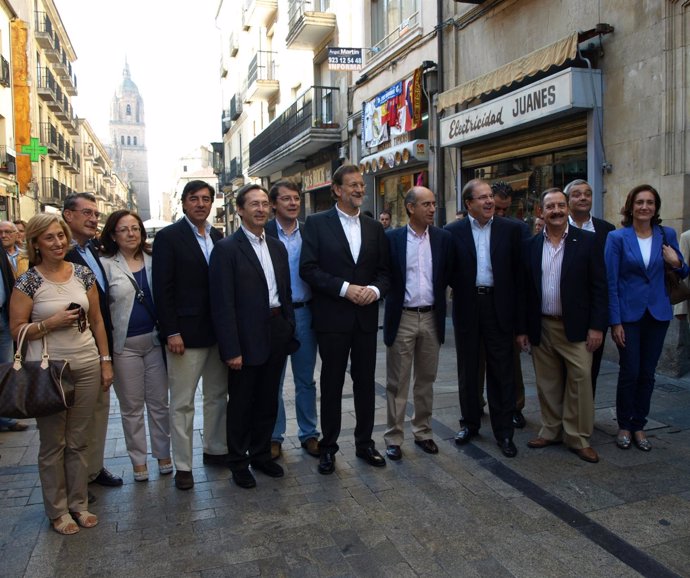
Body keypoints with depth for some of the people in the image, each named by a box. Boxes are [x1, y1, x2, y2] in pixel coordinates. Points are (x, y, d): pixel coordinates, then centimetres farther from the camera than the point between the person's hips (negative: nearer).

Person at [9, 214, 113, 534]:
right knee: (53, 443, 9)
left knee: (78, 441, 13)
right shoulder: (28, 282, -6)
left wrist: (105, 360, 7)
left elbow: (97, 320, 9)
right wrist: (53, 322, -19)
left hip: (86, 367, 3)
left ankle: (78, 503, 27)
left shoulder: (83, 274, 4)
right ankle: (58, 510, 23)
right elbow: (17, 330, -5)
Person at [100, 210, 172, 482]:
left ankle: (163, 454, 25)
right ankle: (138, 459, 24)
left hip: (155, 339, 2)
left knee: (159, 401, 10)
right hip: (125, 344, -2)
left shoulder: (153, 260, 4)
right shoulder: (106, 265, -4)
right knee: (131, 406, 9)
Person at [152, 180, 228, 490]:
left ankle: (215, 450, 32)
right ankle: (183, 465, 15)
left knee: (218, 395, 16)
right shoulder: (168, 237, -6)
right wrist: (171, 332, -15)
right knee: (182, 402, 3)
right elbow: (162, 288, -11)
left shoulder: (218, 237, 10)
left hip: (218, 331, 6)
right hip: (186, 333, -6)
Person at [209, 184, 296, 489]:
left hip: (277, 334, 6)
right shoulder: (227, 249, -10)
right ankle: (239, 462, 26)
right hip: (247, 337, -6)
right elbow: (222, 304, -14)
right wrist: (231, 349, -17)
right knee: (241, 403, 9)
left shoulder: (277, 247, 10)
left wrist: (289, 330, 9)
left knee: (268, 400, 17)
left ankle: (261, 454, 34)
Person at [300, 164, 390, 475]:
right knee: (332, 384, 6)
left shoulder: (374, 227, 10)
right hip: (332, 317, -3)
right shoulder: (317, 223, -2)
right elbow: (308, 268, -9)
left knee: (365, 382, 11)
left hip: (366, 316, 4)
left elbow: (384, 271, 10)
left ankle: (365, 443, 26)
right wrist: (345, 288, -17)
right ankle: (328, 447, 20)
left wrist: (374, 290, -11)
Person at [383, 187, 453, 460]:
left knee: (426, 380, 13)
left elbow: (449, 275, 9)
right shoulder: (392, 238, -5)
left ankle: (423, 432, 27)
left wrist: (435, 294, 5)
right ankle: (394, 438, 14)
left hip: (432, 317, 3)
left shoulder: (444, 238, 2)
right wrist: (395, 296, -1)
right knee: (397, 383, 5)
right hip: (402, 318, -2)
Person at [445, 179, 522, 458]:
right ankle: (470, 422, 29)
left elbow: (518, 270, 0)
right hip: (467, 308, 1)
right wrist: (460, 289, -3)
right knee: (468, 369, 13)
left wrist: (516, 306, -3)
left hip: (499, 307, -1)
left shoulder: (511, 229, 0)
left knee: (501, 371, 4)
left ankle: (504, 431, 15)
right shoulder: (453, 231, -1)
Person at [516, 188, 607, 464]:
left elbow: (599, 287, -4)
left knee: (580, 381, -2)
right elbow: (524, 290, 6)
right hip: (541, 327, 3)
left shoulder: (587, 241, -2)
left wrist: (596, 326, -9)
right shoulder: (531, 245, 5)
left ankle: (578, 438, 11)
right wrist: (522, 329, 4)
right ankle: (551, 431, 26)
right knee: (547, 383, 11)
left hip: (576, 327, -2)